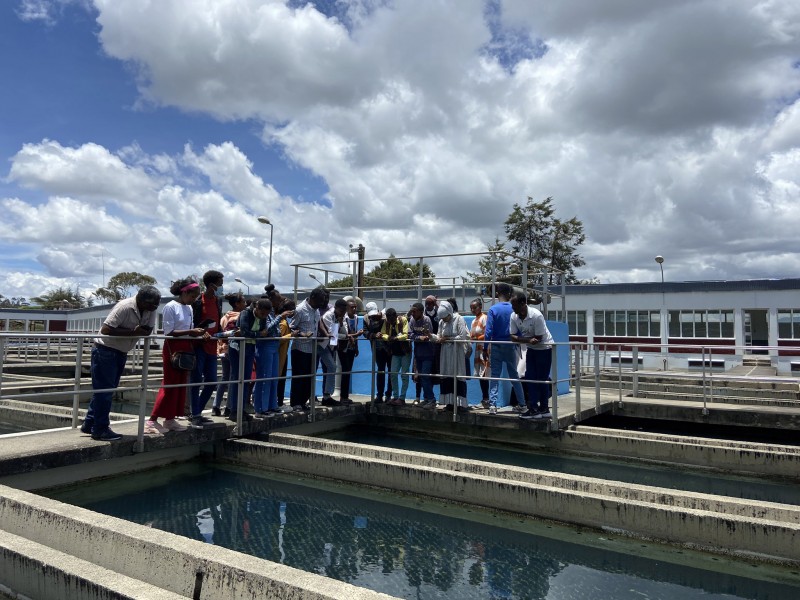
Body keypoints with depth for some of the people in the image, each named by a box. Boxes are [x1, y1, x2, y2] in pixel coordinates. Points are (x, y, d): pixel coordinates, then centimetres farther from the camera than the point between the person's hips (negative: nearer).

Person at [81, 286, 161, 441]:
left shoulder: (151, 310, -6)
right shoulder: (124, 307, -27)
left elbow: (148, 330, -4)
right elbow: (106, 329, -31)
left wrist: (140, 331, -25)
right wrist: (133, 331, -31)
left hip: (121, 352, 8)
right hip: (105, 350, -8)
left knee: (106, 390, 14)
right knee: (104, 390, -3)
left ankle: (89, 424, 25)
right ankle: (100, 429, 6)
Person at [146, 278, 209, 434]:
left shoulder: (189, 308, 13)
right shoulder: (171, 307, -10)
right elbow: (169, 332, -15)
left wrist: (200, 334, -3)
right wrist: (190, 331, -22)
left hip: (186, 348, 8)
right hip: (173, 347, -8)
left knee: (181, 384, 7)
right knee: (169, 384, -8)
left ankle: (170, 419, 14)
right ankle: (152, 421, -3)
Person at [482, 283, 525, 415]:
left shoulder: (493, 310, -9)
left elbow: (488, 331, -12)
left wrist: (485, 349, -6)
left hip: (496, 347, -2)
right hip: (510, 346, 2)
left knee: (494, 376, 3)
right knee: (514, 375, 15)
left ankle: (493, 405, -4)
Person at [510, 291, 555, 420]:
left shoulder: (536, 315, -29)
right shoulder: (514, 316, -11)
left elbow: (539, 338, -25)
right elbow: (513, 337, -11)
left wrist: (521, 339, -21)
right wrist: (529, 340, -27)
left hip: (544, 348, -6)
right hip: (531, 349, 6)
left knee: (542, 379, -2)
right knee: (530, 378, 2)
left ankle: (543, 409, 9)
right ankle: (534, 409, 7)